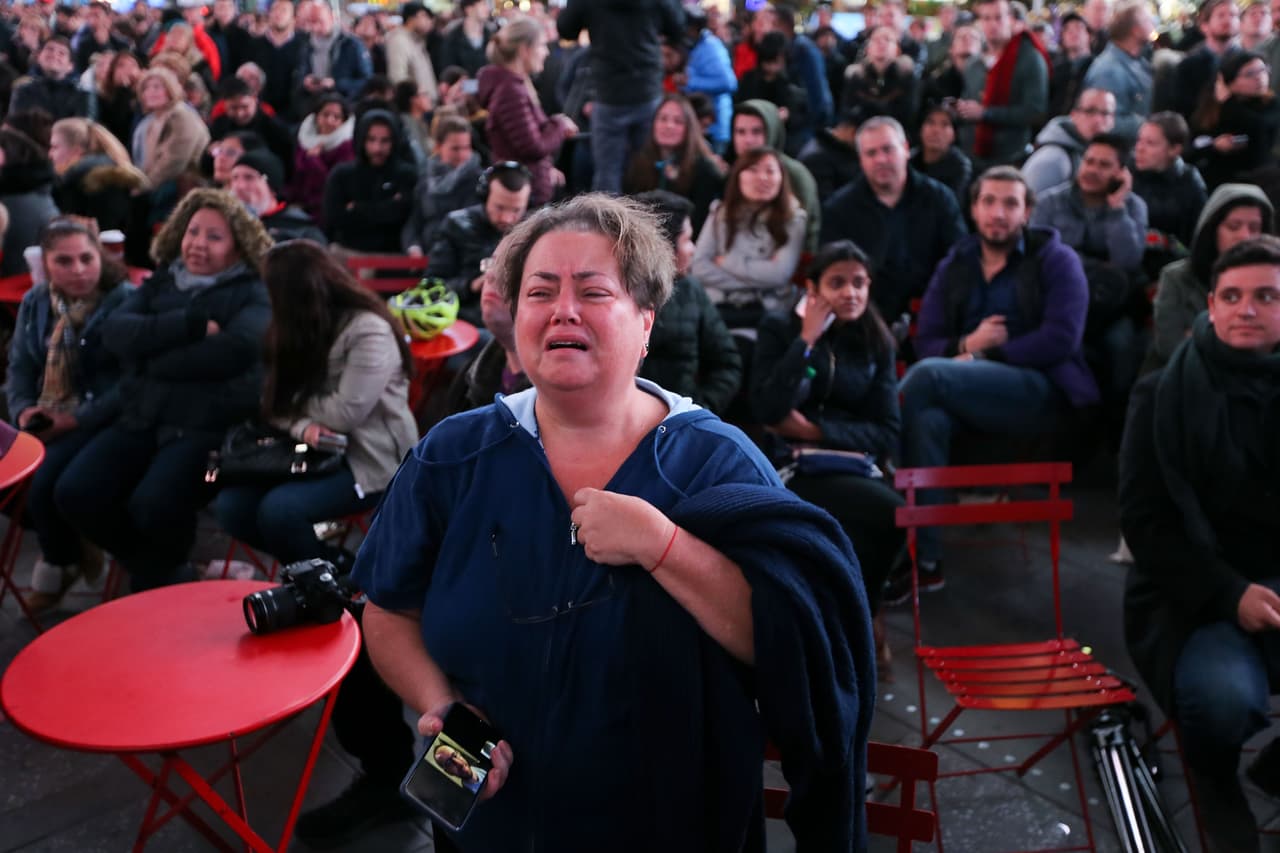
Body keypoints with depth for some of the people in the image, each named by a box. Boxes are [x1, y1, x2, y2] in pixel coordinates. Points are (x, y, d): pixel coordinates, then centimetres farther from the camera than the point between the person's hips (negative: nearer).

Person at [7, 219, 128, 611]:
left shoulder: (124, 303, -8)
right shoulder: (34, 303, 12)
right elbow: (19, 367, 15)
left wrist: (77, 419, -21)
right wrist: (22, 409, -6)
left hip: (99, 422, -6)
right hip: (44, 420, 6)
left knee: (43, 482, -24)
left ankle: (60, 564, 8)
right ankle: (67, 547, 10)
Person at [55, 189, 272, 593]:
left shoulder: (252, 293, 2)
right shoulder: (159, 283, 17)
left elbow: (234, 349, -18)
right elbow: (114, 331, -1)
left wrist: (154, 358, -8)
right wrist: (191, 324, -13)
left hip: (210, 424, -5)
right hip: (140, 419, 6)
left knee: (153, 505, -29)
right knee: (74, 494, -15)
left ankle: (157, 577, 8)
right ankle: (162, 573, 10)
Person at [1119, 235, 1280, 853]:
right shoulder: (1164, 397, -1)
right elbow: (1143, 520, -4)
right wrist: (1228, 593, -17)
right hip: (1196, 593, -2)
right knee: (1226, 696, -33)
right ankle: (1215, 781, 5)